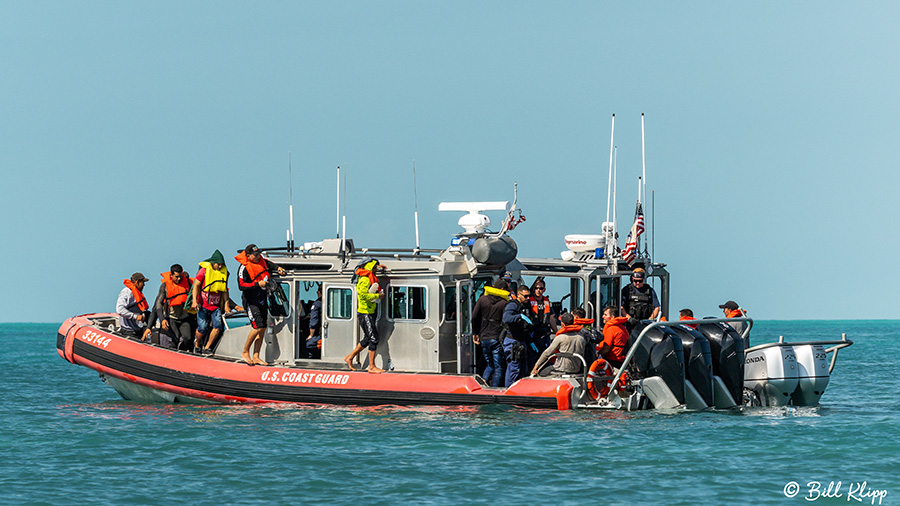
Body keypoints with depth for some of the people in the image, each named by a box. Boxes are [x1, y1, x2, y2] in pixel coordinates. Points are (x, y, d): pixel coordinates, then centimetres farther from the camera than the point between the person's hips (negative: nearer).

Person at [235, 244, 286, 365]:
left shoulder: (260, 261, 5)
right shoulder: (244, 268, -17)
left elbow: (268, 263, 29)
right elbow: (241, 286, -23)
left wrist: (277, 268, 13)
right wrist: (258, 284, -28)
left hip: (262, 299, 8)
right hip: (251, 301, -8)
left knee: (263, 328, 4)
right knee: (258, 327, -17)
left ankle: (256, 357, 9)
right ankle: (245, 352, 1)